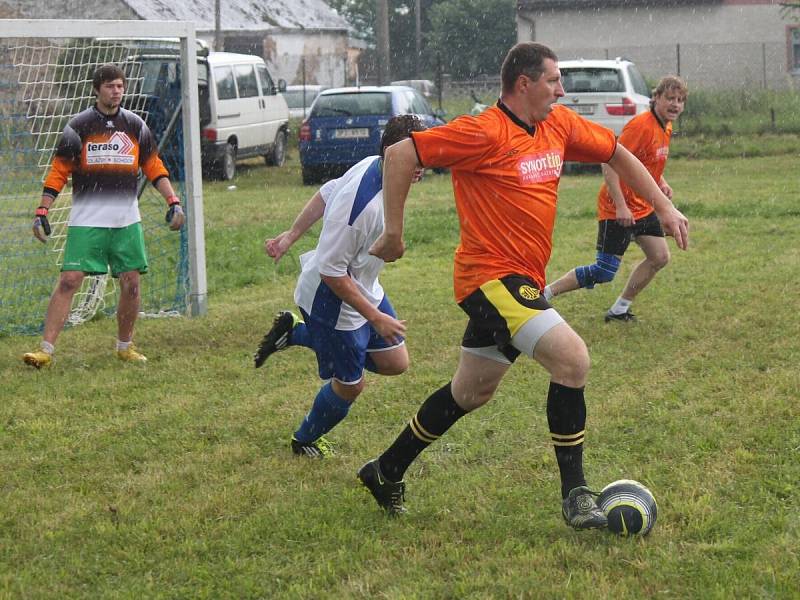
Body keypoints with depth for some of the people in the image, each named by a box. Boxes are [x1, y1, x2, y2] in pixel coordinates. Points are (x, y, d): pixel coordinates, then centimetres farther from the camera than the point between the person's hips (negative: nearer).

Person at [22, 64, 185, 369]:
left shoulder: (135, 124, 8)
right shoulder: (78, 125, -1)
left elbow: (153, 166, 14)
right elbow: (58, 172, 0)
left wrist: (173, 201, 4)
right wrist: (42, 212, -7)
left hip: (126, 220, 3)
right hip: (86, 221, -3)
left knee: (131, 283, 2)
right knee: (69, 281, -11)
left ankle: (125, 346, 21)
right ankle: (46, 349, -11)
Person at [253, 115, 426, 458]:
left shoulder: (373, 165, -9)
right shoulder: (362, 205, -36)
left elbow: (326, 193, 7)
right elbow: (332, 272, -29)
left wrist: (292, 235, 18)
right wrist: (375, 317, -23)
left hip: (365, 288, 9)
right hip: (331, 299, -9)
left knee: (395, 363, 11)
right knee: (349, 384, 6)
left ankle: (294, 333, 22)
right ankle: (304, 442, 35)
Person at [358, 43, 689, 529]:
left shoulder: (560, 125, 6)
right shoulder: (484, 133, -17)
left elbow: (617, 154, 20)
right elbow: (401, 155, -16)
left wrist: (664, 207, 14)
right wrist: (393, 233, -12)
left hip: (523, 280, 9)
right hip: (491, 275, -9)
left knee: (472, 392, 19)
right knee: (572, 358, -21)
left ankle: (386, 472, 34)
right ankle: (575, 494, -11)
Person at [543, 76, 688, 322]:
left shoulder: (665, 128, 7)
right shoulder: (641, 125, -21)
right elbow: (609, 163, -25)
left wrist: (661, 183, 7)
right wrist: (621, 206, -27)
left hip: (642, 207, 9)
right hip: (618, 210, -9)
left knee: (660, 257, 6)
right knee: (604, 273, -9)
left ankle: (620, 310, 18)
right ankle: (544, 294, 2)